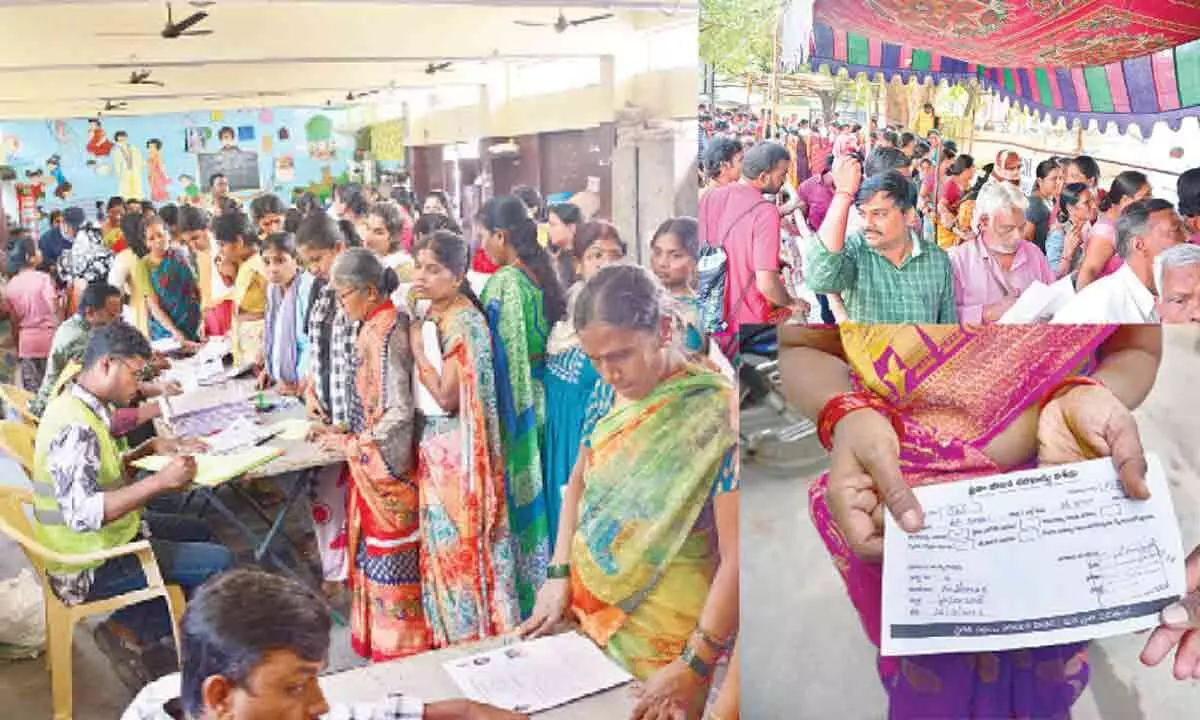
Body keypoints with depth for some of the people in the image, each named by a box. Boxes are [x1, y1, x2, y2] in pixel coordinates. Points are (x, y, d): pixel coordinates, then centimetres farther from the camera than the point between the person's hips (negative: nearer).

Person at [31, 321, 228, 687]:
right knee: (217, 562, -11)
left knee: (198, 531, 20)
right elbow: (82, 513, -36)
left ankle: (140, 633, 13)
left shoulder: (84, 407, 4)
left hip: (104, 536, 10)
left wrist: (150, 448, 4)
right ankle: (131, 632, 4)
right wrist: (160, 481, -36)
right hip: (88, 567, -10)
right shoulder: (75, 426, -27)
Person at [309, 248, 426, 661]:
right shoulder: (375, 327, 7)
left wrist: (349, 444, -14)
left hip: (386, 469, -9)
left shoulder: (383, 334, -21)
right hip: (372, 468, 9)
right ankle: (377, 640, 31)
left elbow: (398, 412, -23)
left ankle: (400, 651, 19)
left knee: (390, 560, 4)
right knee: (375, 557, 18)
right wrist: (340, 433, 9)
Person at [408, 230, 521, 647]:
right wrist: (415, 341, -1)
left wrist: (416, 347, -17)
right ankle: (451, 633, 32)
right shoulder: (431, 316, 8)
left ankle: (478, 634, 20)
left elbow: (447, 397, -21)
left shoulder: (464, 323, -18)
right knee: (444, 542, 17)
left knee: (462, 541, 3)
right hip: (433, 447, 8)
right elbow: (423, 393, 11)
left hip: (456, 452, -8)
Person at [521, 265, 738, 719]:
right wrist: (559, 574, 3)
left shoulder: (717, 414, -22)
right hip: (583, 611, 6)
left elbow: (735, 556, -22)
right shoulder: (610, 391, -2)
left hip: (661, 636, -5)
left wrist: (693, 666, -19)